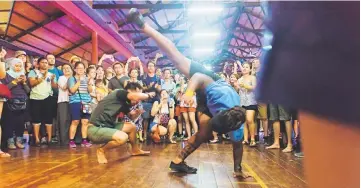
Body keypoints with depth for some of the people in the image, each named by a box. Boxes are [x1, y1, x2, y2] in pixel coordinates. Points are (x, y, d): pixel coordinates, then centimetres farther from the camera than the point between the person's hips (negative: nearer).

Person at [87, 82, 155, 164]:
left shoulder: (124, 103, 12)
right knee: (123, 137, -29)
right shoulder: (119, 93, -14)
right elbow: (138, 96, -28)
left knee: (132, 126, 15)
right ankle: (101, 150, -4)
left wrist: (138, 112, 2)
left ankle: (135, 150, 35)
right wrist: (149, 95, -7)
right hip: (95, 129, -10)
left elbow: (132, 116, 25)